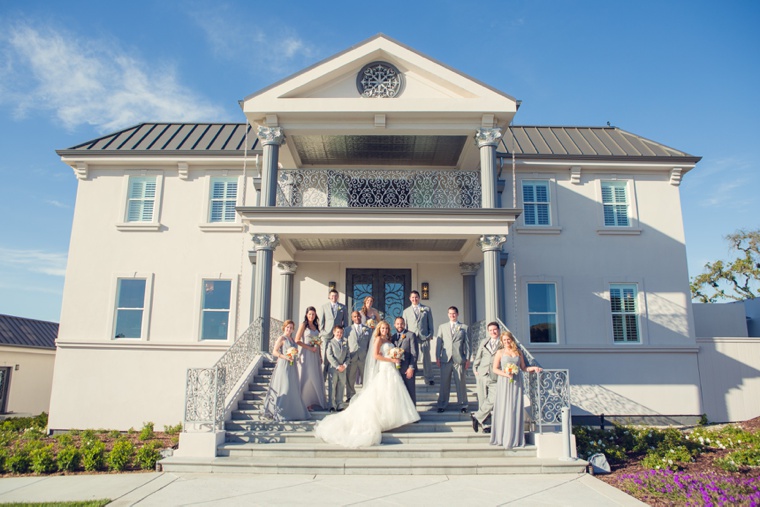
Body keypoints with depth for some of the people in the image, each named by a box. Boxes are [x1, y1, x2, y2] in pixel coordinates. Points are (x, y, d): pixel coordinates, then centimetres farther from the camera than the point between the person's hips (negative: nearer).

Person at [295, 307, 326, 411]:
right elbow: (297, 340, -9)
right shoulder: (303, 325, -3)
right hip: (306, 354, -6)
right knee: (306, 378, -4)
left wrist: (320, 356, 12)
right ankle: (304, 403, 2)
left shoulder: (316, 326, 14)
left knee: (316, 378, 4)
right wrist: (309, 348, -14)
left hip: (315, 355, 6)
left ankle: (312, 403, 10)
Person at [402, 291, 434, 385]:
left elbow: (430, 324, 10)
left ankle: (429, 379, 11)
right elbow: (404, 326, 12)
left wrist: (430, 335, 0)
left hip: (424, 337, 0)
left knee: (426, 358, 2)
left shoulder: (426, 309, 11)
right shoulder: (406, 311, 14)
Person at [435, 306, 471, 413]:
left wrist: (467, 359, 1)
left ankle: (463, 405, 15)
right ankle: (442, 405, 14)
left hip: (459, 359, -1)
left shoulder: (464, 327, 9)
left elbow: (467, 343, 7)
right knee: (444, 383, 4)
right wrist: (437, 357, 3)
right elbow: (438, 342, 10)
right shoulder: (442, 327, 13)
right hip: (445, 359, 1)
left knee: (461, 383, 4)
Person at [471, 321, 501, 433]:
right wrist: (475, 368, 9)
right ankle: (486, 424, 14)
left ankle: (477, 417, 4)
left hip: (495, 377, -3)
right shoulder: (484, 343, 13)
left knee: (493, 400, -13)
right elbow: (478, 357, 18)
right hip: (482, 375, 3)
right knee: (482, 400, 4)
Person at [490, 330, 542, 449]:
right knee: (504, 408, -3)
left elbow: (523, 368, 14)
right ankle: (504, 438, 4)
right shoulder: (500, 352, 4)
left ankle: (514, 439, 8)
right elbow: (495, 369, -1)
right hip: (504, 382, -2)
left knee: (516, 408, 2)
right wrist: (505, 374, -15)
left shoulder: (518, 352, 11)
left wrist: (534, 368, -3)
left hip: (516, 382, 3)